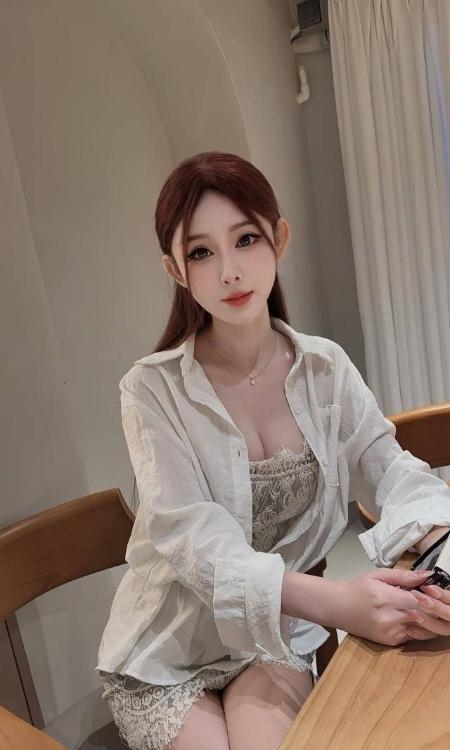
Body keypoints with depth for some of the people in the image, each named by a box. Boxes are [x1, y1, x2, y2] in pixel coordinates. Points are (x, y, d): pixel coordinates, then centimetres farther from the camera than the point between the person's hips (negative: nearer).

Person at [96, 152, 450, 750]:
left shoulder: (326, 369, -4)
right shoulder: (153, 389, -15)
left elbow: (390, 469, -5)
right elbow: (193, 538, -24)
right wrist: (334, 600, -39)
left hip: (275, 636, 2)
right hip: (165, 652, -1)